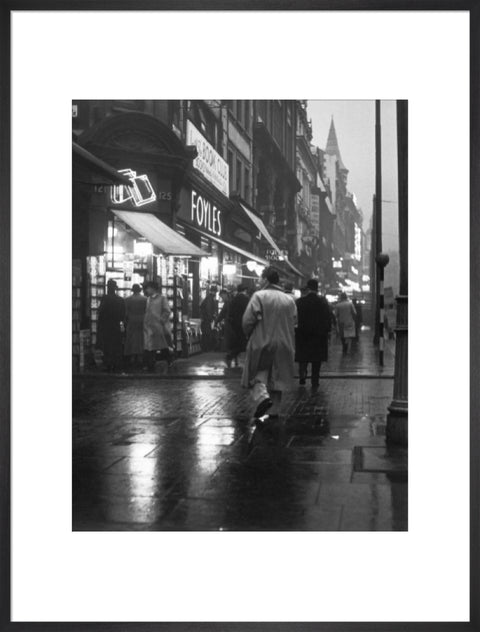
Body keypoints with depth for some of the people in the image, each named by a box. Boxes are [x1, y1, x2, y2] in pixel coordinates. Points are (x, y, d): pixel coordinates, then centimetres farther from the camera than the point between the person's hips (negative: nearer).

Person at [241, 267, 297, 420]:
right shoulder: (289, 300, 6)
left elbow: (248, 320, -15)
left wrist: (249, 335, 3)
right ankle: (274, 410, 17)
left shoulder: (259, 296, -9)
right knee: (277, 377, 13)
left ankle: (262, 397, -19)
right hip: (283, 345, 4)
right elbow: (293, 323, 6)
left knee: (257, 375, 7)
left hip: (261, 343, -4)